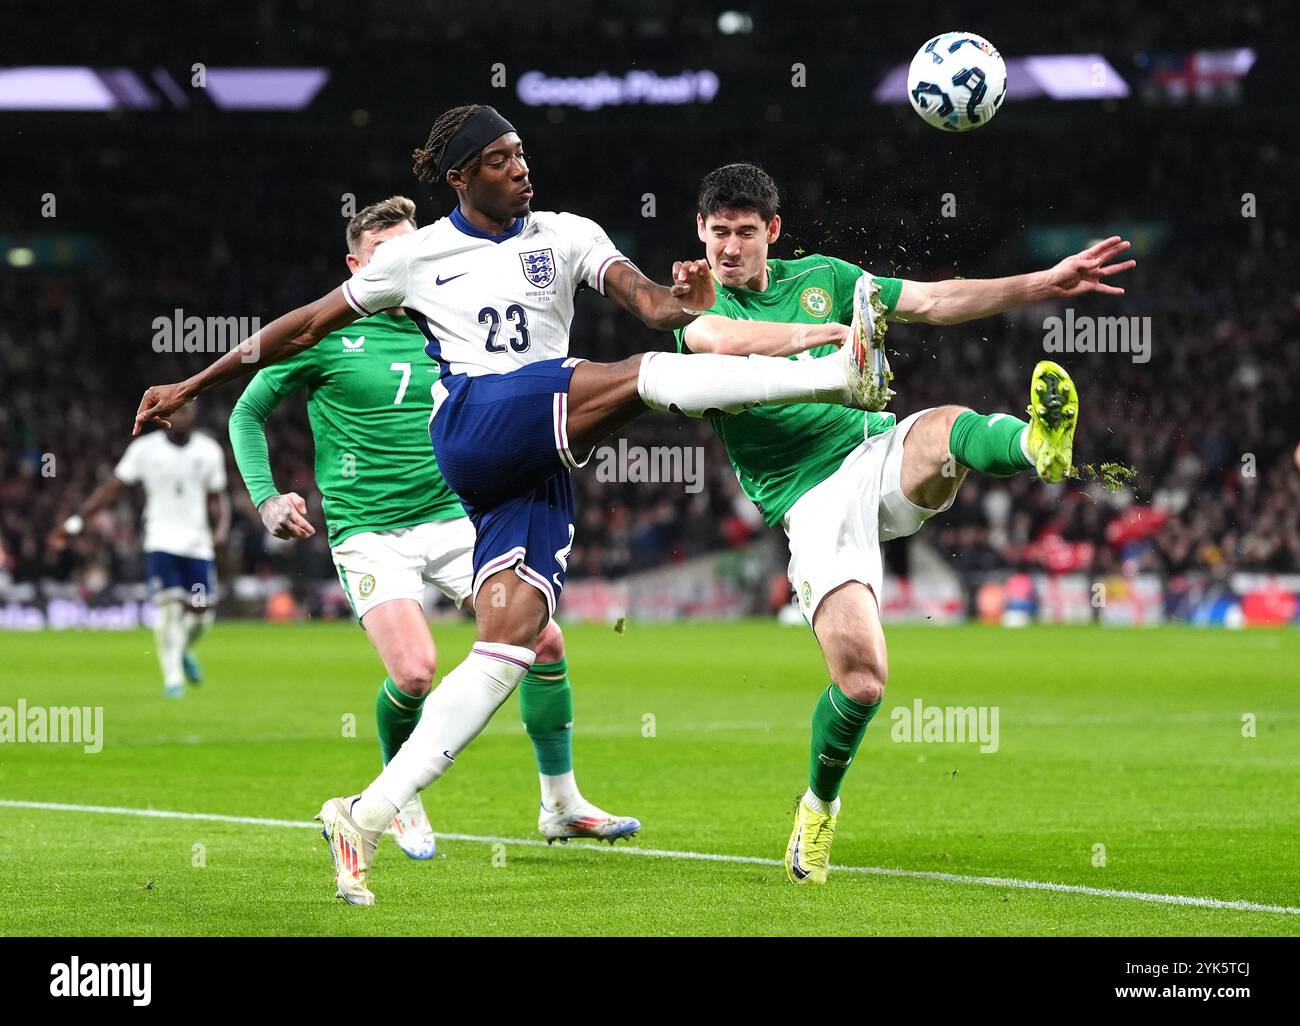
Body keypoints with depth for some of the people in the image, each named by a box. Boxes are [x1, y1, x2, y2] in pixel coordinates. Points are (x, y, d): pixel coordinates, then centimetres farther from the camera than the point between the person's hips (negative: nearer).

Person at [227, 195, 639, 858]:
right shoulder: (325, 335, -4)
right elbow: (247, 413, 6)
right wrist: (266, 498, -6)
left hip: (452, 519, 4)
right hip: (368, 531, -4)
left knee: (544, 637, -8)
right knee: (414, 672, -23)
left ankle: (561, 804, 7)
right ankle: (401, 799, 7)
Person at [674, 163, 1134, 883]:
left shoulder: (821, 277, 16)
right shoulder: (695, 304, 4)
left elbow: (935, 302, 14)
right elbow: (719, 337, -22)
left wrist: (1047, 282, 4)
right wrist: (824, 334, -34)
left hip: (879, 452, 3)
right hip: (812, 497, -3)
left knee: (945, 429, -35)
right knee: (860, 679, -15)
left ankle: (1042, 444, -65)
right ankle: (818, 808, 10)